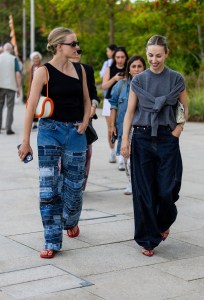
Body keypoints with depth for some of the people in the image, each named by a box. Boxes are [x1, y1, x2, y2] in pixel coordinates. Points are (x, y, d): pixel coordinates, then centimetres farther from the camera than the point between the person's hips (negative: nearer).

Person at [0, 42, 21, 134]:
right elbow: (18, 74, -9)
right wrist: (19, 88, -4)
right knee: (10, 107, 3)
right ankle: (8, 128, -3)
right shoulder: (13, 59, -3)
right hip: (10, 86, -2)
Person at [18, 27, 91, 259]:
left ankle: (70, 221, 40)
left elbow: (86, 100, 18)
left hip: (75, 132, 4)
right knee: (49, 188, -4)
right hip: (50, 131, -4)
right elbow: (31, 106, -10)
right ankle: (52, 242, 4)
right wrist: (26, 141, -12)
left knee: (74, 185, 9)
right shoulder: (44, 72, -7)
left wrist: (85, 122, 1)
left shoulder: (79, 70, 7)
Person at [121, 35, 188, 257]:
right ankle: (148, 239, 13)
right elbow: (130, 111, 3)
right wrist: (125, 139, -5)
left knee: (167, 190, -2)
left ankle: (163, 223, 31)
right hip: (142, 138, 1)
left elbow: (185, 107, 11)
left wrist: (179, 128, -3)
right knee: (143, 191, 1)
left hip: (167, 139, -1)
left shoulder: (176, 79, 1)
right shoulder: (138, 80, 4)